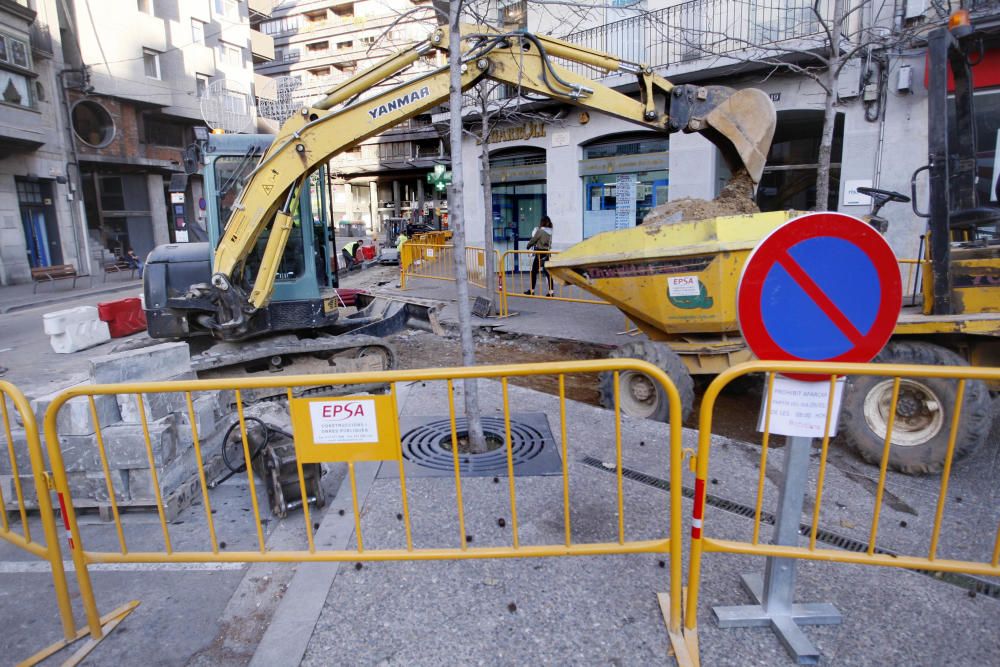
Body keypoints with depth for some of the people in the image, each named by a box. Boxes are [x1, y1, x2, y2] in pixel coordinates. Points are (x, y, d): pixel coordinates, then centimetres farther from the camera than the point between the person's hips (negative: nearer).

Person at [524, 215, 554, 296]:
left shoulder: (540, 231, -14)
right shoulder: (550, 232, 5)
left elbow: (533, 240, -6)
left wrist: (528, 246, 10)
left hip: (540, 253, -6)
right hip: (547, 252, 6)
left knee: (534, 271, 6)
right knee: (547, 272, 6)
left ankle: (532, 290, 12)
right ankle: (551, 291, 1)